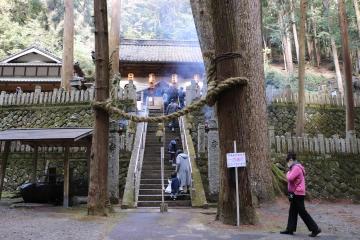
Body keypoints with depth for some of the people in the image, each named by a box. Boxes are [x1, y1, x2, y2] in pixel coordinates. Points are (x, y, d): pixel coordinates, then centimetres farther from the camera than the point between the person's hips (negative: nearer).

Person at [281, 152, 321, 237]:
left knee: (302, 212, -4)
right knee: (292, 212, 13)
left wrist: (288, 173, -6)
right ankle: (290, 229, 18)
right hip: (296, 194, 10)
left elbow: (290, 178, -24)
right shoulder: (295, 167, 16)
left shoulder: (296, 168, -18)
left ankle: (315, 229, 2)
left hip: (297, 194, -10)